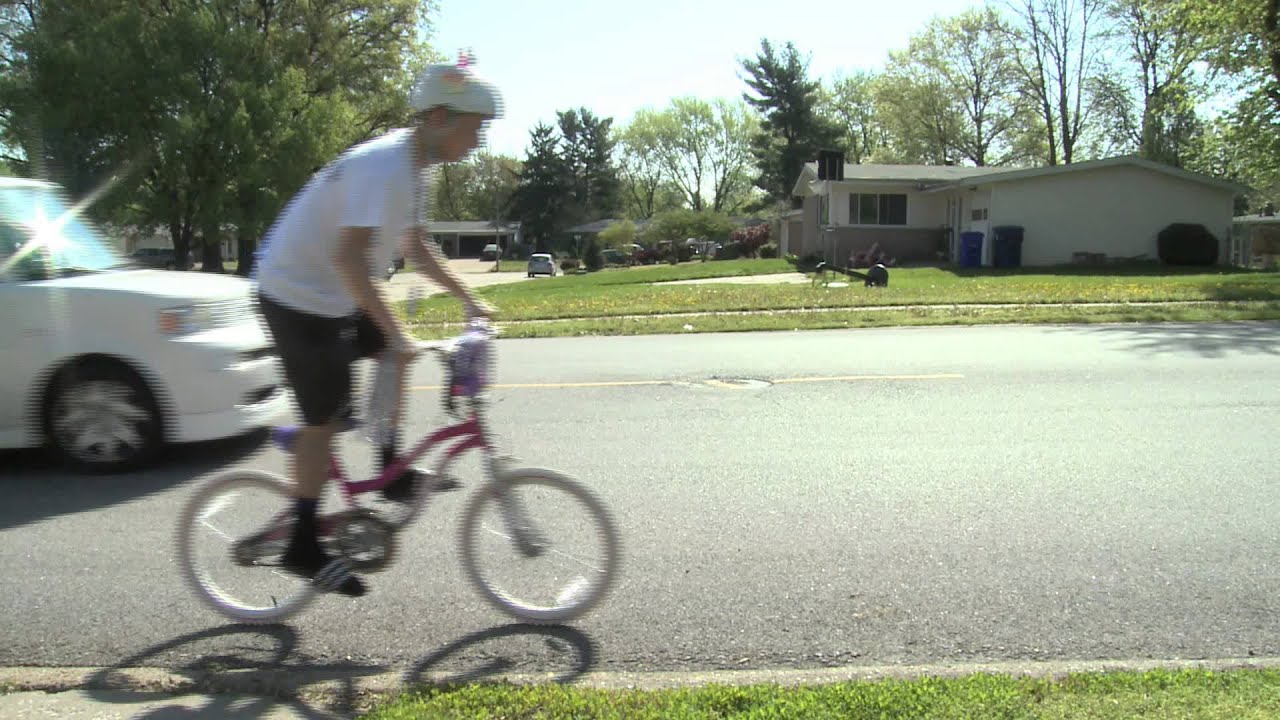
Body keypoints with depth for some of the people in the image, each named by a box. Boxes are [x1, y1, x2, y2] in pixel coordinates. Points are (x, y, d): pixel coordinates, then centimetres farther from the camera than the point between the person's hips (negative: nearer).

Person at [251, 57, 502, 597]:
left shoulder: (414, 167, 5)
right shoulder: (383, 166, -26)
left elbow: (416, 247, 15)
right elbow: (349, 257, -35)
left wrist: (468, 300, 10)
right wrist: (395, 333, -36)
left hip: (333, 297, 9)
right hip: (299, 299, -9)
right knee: (324, 421, -3)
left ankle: (390, 469, 15)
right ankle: (303, 547, 10)